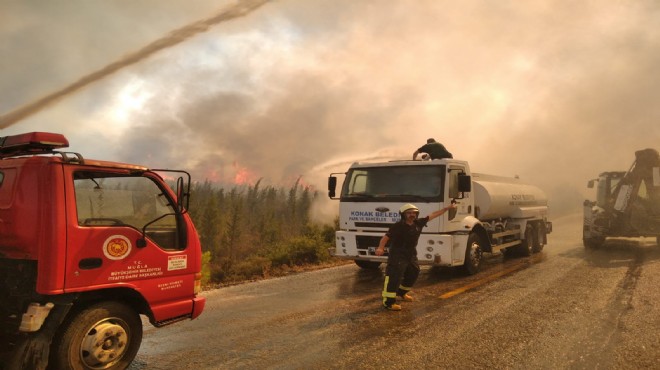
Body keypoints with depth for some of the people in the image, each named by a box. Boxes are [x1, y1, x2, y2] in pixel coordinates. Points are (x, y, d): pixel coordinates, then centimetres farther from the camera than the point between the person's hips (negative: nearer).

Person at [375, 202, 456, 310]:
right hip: (397, 256, -8)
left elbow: (433, 215, 8)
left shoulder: (418, 223, 0)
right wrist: (380, 247, -38)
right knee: (394, 276, -14)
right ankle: (388, 301, -14)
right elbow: (386, 237, -22)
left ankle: (402, 292, 42)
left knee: (413, 274, 21)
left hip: (411, 255, 8)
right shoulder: (398, 226, -18)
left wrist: (447, 208, 13)